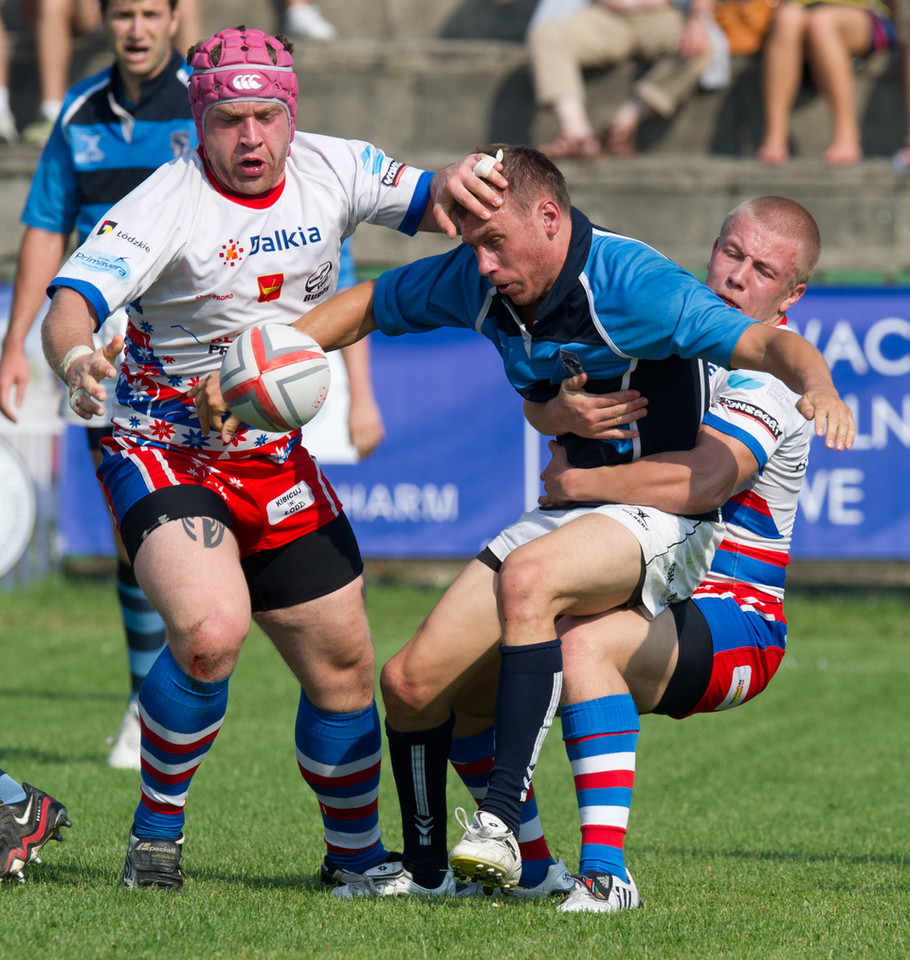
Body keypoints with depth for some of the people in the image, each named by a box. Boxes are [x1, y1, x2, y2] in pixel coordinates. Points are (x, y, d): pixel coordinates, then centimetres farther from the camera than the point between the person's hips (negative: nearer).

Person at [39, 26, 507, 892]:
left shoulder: (330, 170, -3)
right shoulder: (167, 204, -20)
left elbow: (426, 205, 6)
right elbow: (72, 300, -31)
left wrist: (450, 186, -20)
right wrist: (74, 358, -55)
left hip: (278, 463, 6)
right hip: (165, 457, -6)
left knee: (343, 661, 9)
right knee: (211, 630, -29)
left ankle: (356, 853, 30)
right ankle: (156, 833, -8)